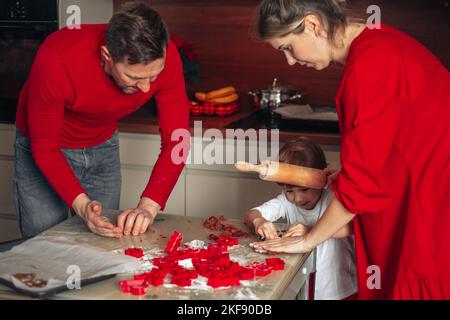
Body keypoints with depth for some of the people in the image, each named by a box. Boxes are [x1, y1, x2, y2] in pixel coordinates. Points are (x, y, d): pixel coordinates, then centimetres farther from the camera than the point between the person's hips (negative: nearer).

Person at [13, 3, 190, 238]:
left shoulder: (164, 58, -27)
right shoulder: (56, 60, -36)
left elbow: (176, 140, -22)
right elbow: (44, 148, -25)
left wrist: (148, 206, -34)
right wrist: (82, 205, -38)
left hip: (104, 146, 3)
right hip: (43, 152, -3)